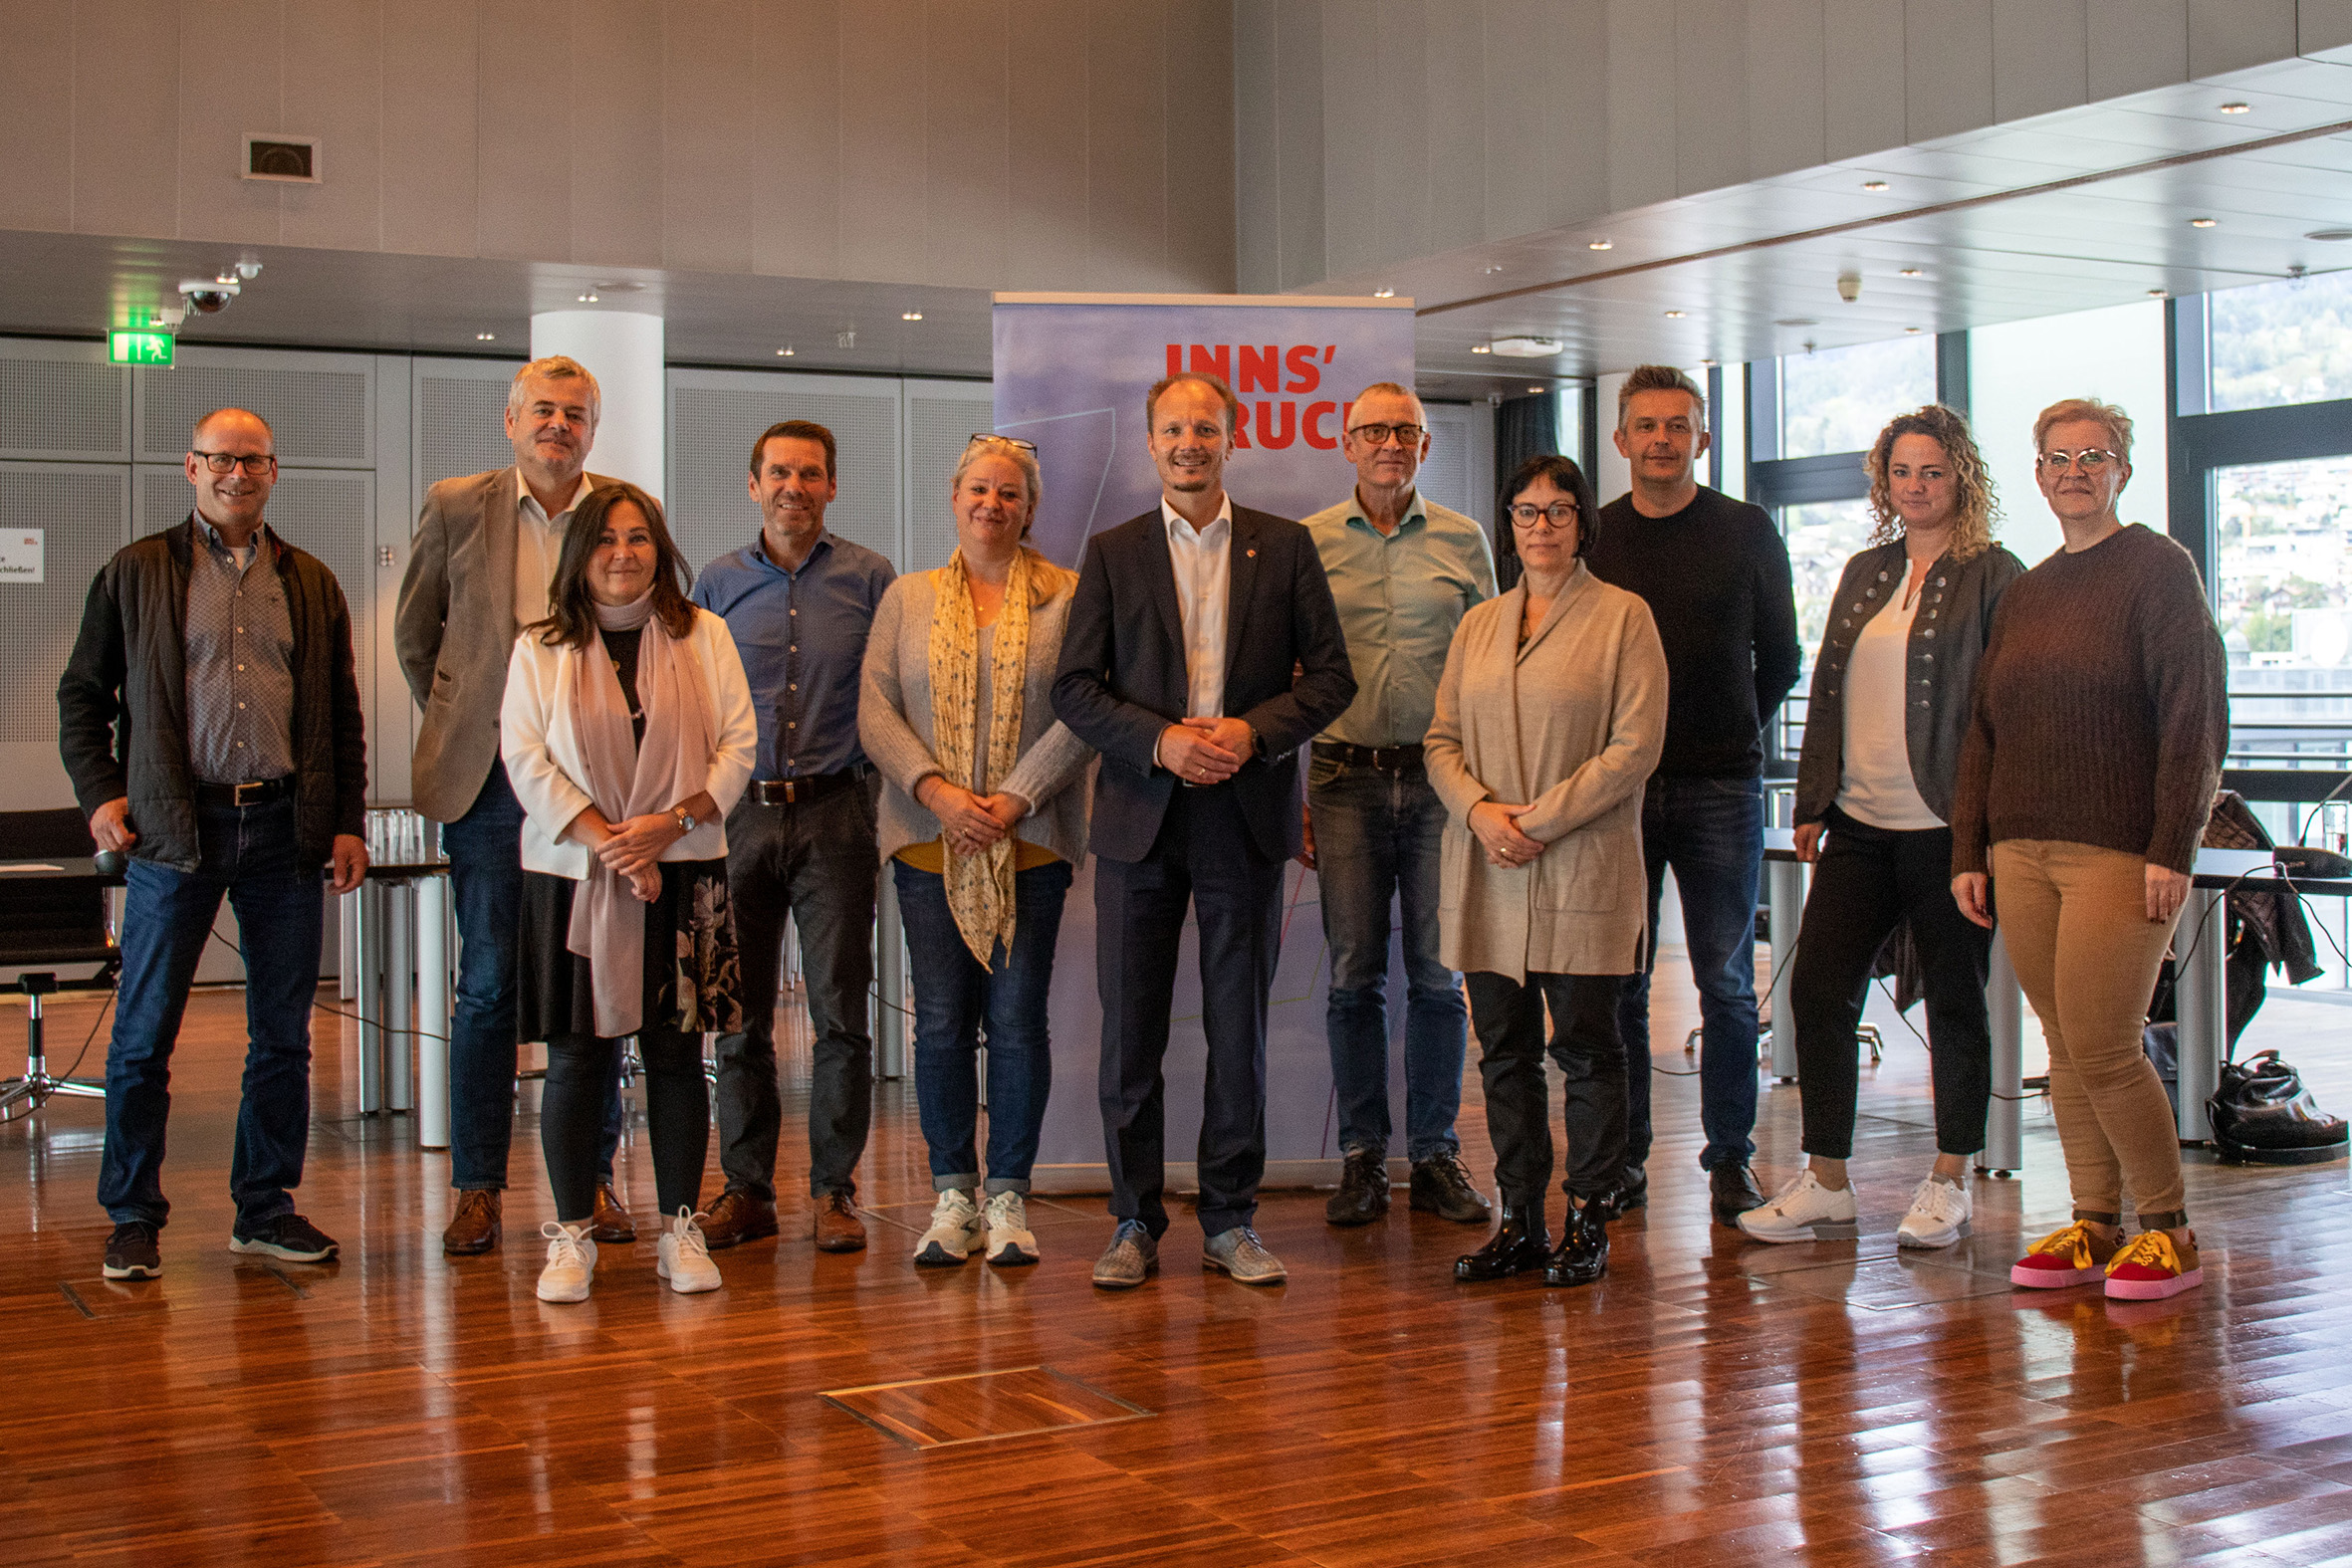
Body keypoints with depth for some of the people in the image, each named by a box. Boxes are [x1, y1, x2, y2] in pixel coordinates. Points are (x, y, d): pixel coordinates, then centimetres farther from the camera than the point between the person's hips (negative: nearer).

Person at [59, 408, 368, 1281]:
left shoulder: (312, 585, 13)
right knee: (144, 1035, 1)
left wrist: (348, 823, 7)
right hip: (175, 828, -2)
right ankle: (133, 1218, 11)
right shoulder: (134, 573, 7)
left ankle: (266, 1209, 17)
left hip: (286, 827, 2)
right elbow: (81, 694, 10)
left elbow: (342, 715, 15)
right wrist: (97, 794, -2)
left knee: (283, 1035, 6)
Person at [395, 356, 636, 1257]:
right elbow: (414, 630, 15)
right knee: (487, 986, 2)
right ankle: (476, 1188, 9)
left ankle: (592, 1177, 15)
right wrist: (454, 719, 11)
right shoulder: (457, 508, 4)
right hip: (491, 778, 0)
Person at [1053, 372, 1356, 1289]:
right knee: (1130, 1032, 3)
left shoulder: (1285, 548, 7)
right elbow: (1074, 688, 2)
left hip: (1246, 816, 0)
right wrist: (1161, 741, -13)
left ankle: (1232, 1222, 16)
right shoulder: (1112, 553, 7)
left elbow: (1330, 674, 4)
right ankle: (1135, 1224, 14)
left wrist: (1252, 732, -12)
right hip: (1140, 817, 0)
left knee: (1240, 1031, 5)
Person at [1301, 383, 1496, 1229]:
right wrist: (1290, 794, 1)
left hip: (1441, 778, 0)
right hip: (1345, 778, 0)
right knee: (1354, 974, 2)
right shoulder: (1307, 543, 5)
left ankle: (1435, 1154, 13)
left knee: (1438, 975, 3)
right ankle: (1361, 1159, 10)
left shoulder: (1463, 540, 7)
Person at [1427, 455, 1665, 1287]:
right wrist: (1481, 810, -8)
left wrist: (1540, 820, -13)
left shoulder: (1623, 617, 0)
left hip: (1582, 868, -4)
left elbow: (1635, 745, -8)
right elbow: (1442, 740, 12)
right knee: (1504, 1048, 7)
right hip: (1489, 875, 5)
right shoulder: (1478, 625, 15)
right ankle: (1519, 1220, 15)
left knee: (1586, 1046, -1)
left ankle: (1588, 1222, 9)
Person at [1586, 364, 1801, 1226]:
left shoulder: (1747, 532, 5)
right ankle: (1623, 1155, 12)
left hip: (1720, 788, -1)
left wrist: (1727, 734, 9)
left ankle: (1730, 1157, 12)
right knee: (1618, 982, 3)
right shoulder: (1590, 537, 8)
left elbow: (1779, 656, 11)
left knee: (1727, 983, 2)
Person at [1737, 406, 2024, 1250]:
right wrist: (1813, 801, 10)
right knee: (1819, 991, 2)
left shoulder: (1993, 576, -3)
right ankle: (1826, 1184, 13)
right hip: (1860, 824, 6)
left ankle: (1949, 1183, 18)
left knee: (1955, 1003, 5)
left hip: (1947, 826, -6)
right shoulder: (1865, 572, 15)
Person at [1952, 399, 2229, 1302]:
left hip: (2120, 851, -6)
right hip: (2023, 852, 6)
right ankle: (2094, 1223, 14)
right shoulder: (2024, 594, 17)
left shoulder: (2158, 569, -2)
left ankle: (2169, 1231, 6)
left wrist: (2173, 848, -15)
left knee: (2103, 1048, -9)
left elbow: (2195, 715, -8)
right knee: (2063, 1047, 6)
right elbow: (1982, 731, 18)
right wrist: (1968, 851, 12)